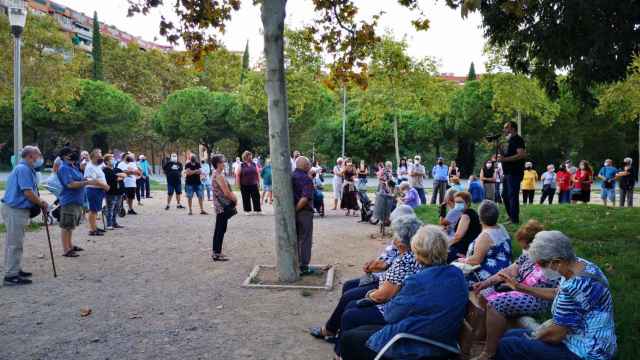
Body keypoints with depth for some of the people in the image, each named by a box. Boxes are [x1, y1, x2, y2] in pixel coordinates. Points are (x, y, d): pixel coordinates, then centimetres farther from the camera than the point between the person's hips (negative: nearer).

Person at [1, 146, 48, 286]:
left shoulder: (25, 169, 15)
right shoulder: (23, 169, -17)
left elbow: (30, 192, 18)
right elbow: (28, 193, -22)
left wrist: (40, 201, 4)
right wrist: (42, 204, -9)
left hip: (17, 210, 10)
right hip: (15, 211, -10)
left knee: (15, 242, 17)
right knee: (14, 243, -6)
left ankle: (16, 270, 26)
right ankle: (11, 276, -1)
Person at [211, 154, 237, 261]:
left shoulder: (216, 174, 13)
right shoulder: (219, 176, -18)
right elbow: (226, 193, -19)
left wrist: (233, 197, 8)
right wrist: (235, 200, -5)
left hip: (219, 206, 10)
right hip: (223, 206, -10)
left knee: (219, 230, 15)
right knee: (221, 230, -4)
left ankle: (216, 252, 23)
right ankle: (217, 254, 2)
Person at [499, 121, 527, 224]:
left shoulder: (517, 140, -9)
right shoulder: (510, 140, 20)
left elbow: (522, 154, -23)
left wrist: (505, 159, -24)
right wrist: (502, 157, 11)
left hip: (514, 173, -10)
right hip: (508, 173, 10)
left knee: (512, 196, -9)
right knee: (505, 195, 14)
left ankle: (515, 220, -4)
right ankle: (511, 217, 25)